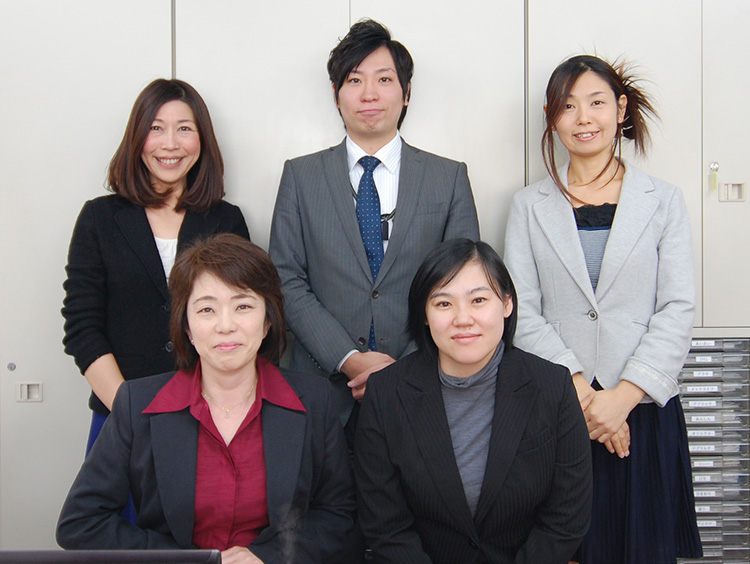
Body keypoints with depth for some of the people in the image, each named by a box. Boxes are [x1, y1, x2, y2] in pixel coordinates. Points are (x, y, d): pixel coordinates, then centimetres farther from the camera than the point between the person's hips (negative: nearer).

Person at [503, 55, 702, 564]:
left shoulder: (664, 201, 7)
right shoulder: (531, 206, 8)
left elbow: (677, 311, -1)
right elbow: (523, 312, 0)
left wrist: (622, 396, -13)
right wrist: (580, 392, -12)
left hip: (643, 408, 0)